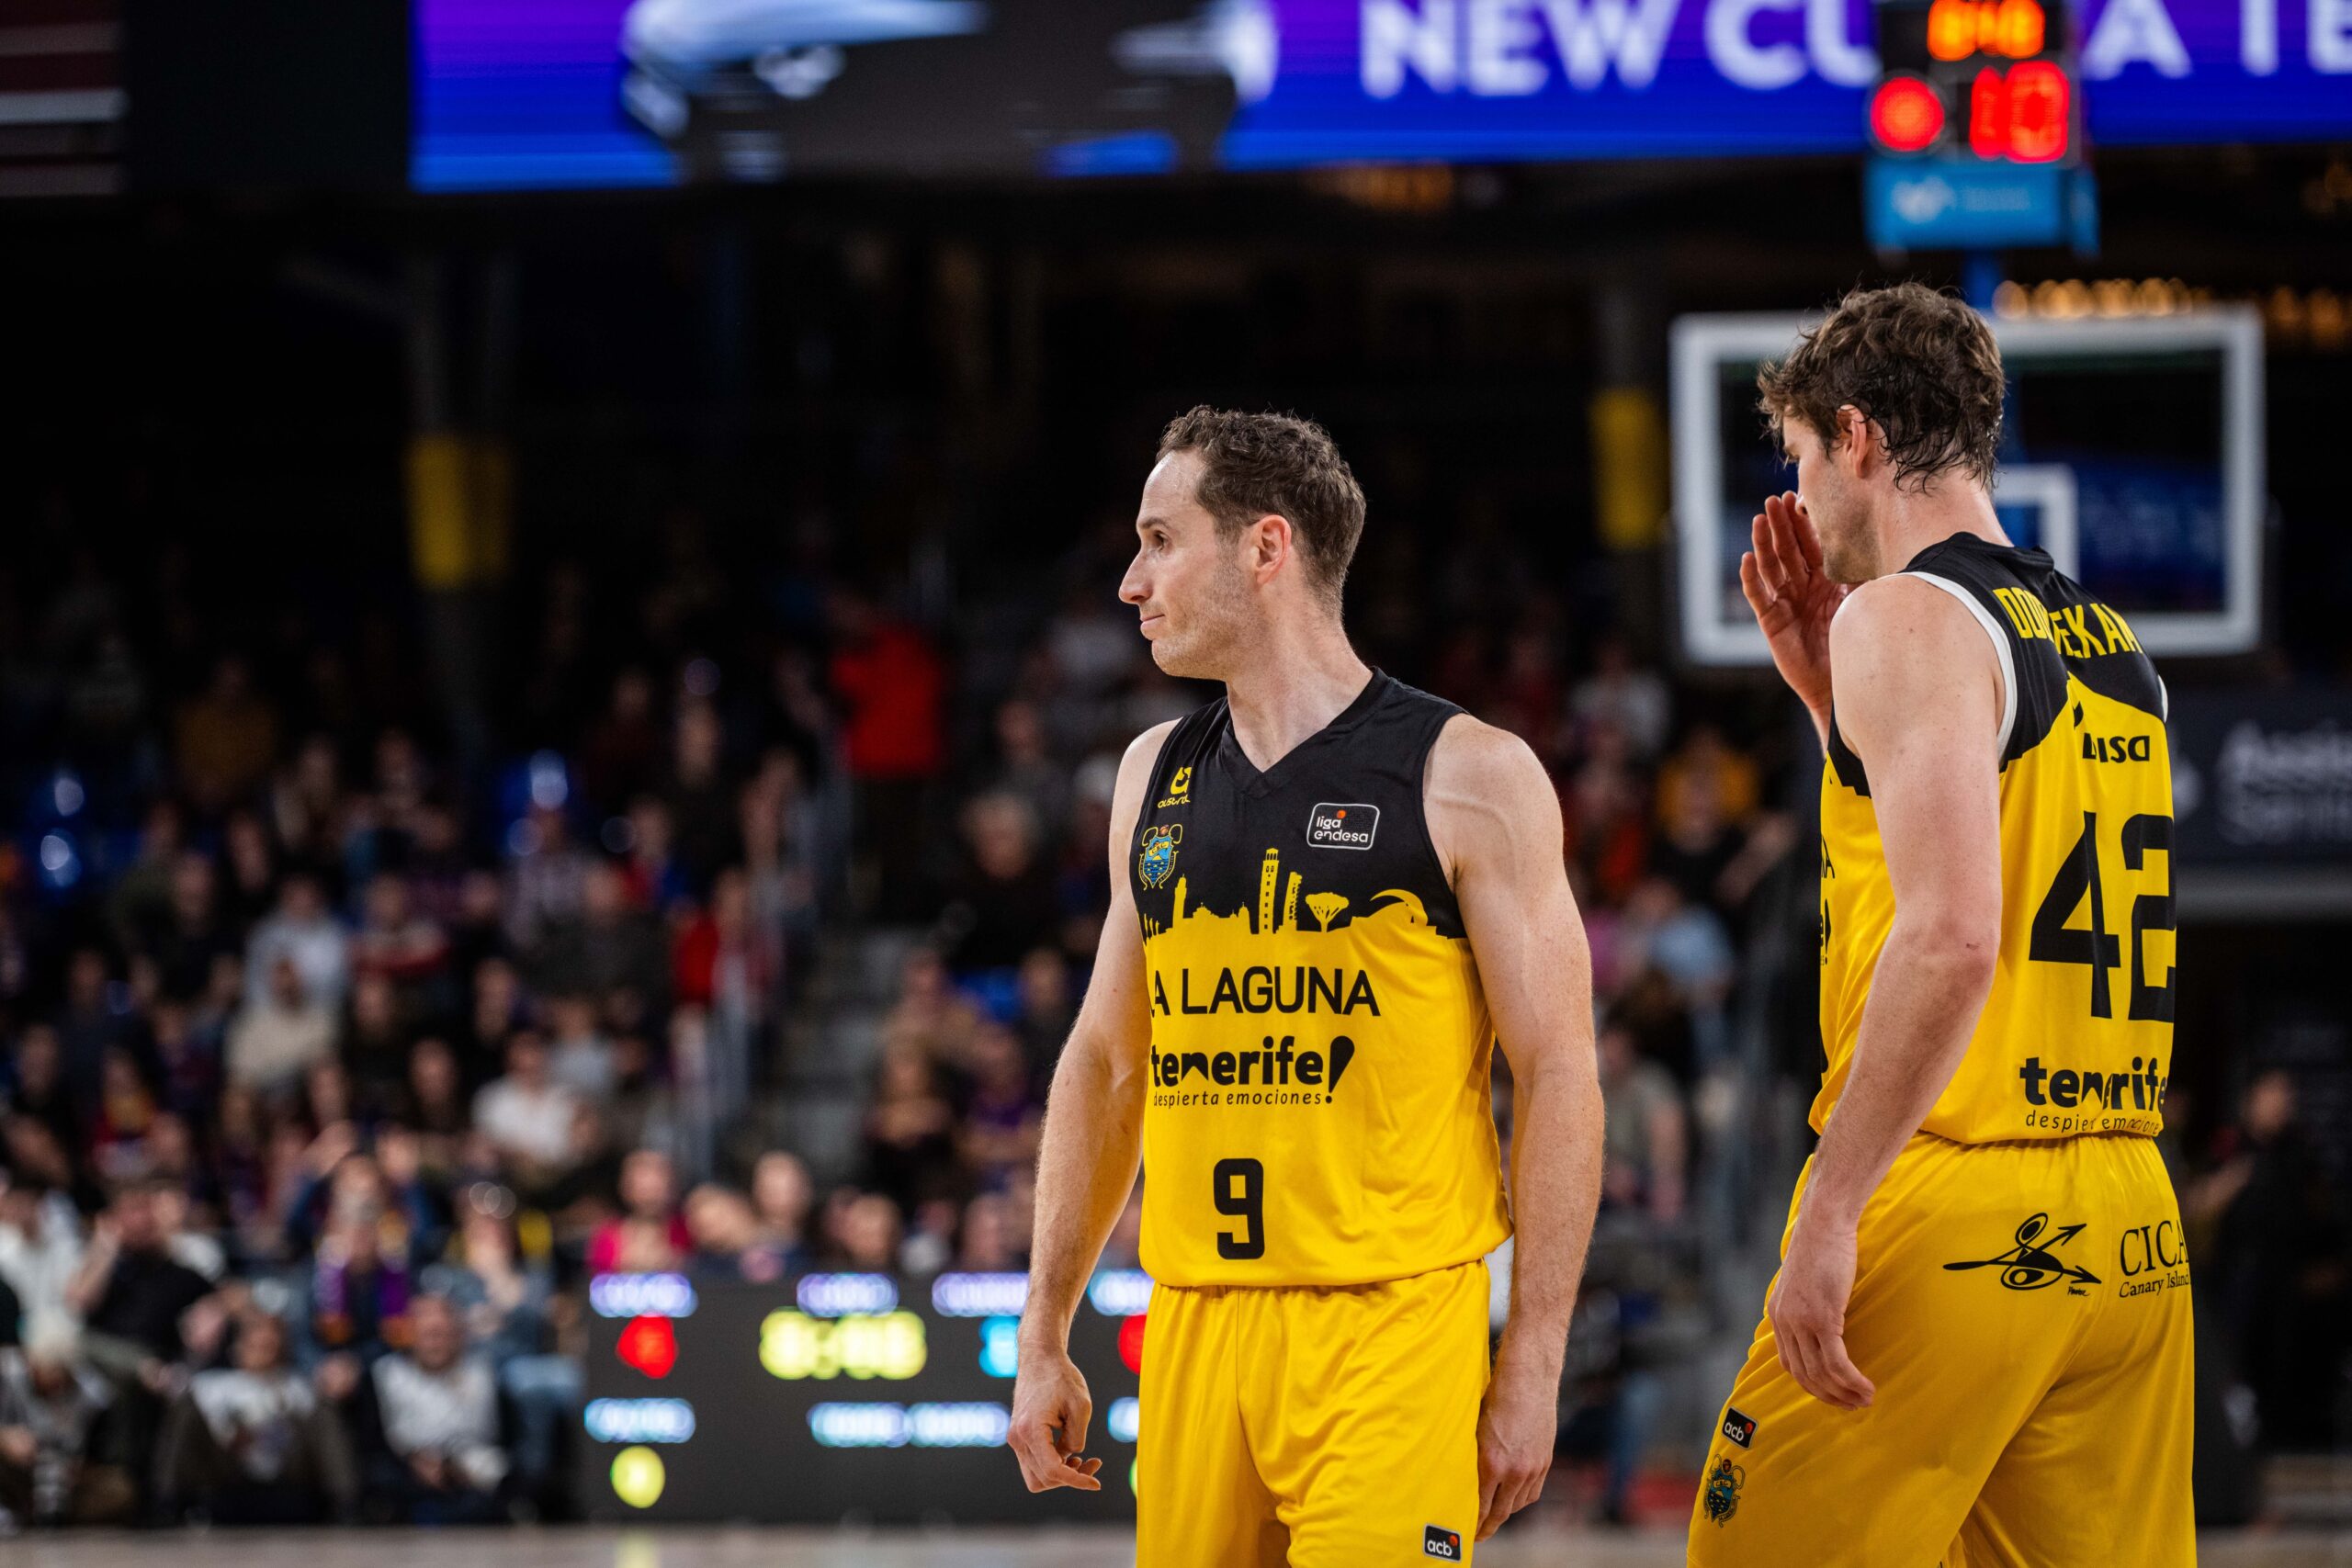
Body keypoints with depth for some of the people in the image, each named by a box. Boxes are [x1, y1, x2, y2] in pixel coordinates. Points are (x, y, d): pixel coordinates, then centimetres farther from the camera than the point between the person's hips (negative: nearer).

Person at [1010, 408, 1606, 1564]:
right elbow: (1105, 1066, 19)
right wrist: (1043, 1338, 15)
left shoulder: (1468, 777, -4)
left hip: (1393, 1325, -5)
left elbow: (1558, 1079, -5)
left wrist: (1533, 1367, -10)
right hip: (1194, 1324, 5)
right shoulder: (1156, 774, 13)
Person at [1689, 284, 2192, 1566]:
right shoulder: (2110, 645, 17)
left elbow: (1951, 939, -21)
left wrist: (1827, 1217, -20)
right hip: (2124, 1229, 8)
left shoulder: (1909, 616, -8)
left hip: (1947, 1219, -8)